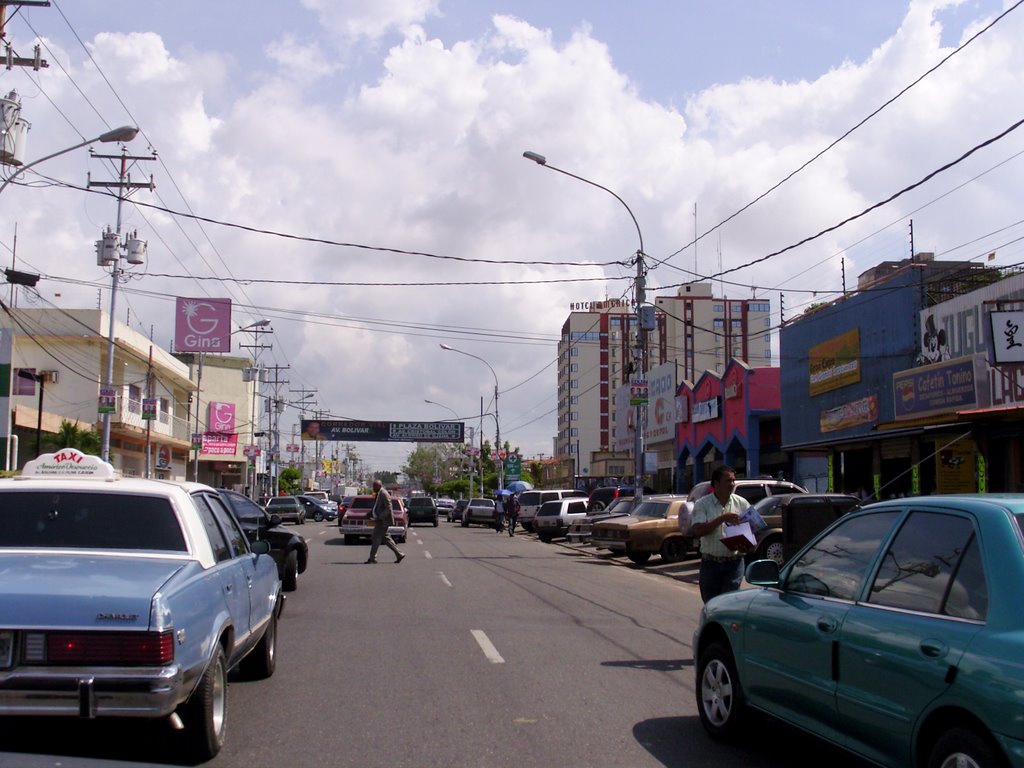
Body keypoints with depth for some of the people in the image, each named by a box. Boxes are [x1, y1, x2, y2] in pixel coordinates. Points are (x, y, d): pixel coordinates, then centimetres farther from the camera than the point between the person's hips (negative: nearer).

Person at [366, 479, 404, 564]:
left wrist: (379, 518, -25)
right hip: (380, 521, 10)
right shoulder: (378, 494, 14)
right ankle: (399, 554, 15)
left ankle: (372, 558, 2)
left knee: (376, 539, -5)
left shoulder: (384, 494, -17)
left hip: (383, 521, -10)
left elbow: (388, 509, -21)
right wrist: (369, 514, 8)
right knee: (386, 538, 12)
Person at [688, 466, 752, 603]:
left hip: (734, 562, 0)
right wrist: (723, 518, -20)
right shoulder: (702, 504, -1)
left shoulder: (742, 503, 5)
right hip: (710, 562, 0)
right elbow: (698, 531, -12)